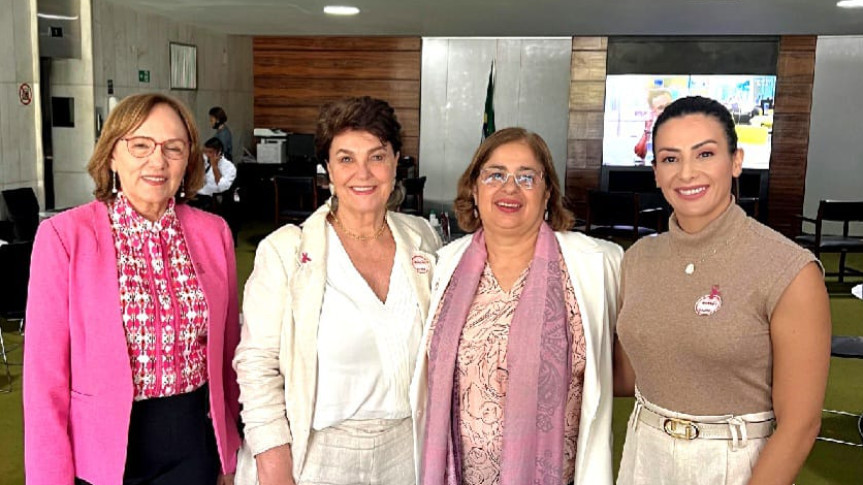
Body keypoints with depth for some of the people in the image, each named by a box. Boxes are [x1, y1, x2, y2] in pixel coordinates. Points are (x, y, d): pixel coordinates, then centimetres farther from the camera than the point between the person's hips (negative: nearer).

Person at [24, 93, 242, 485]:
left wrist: (230, 454, 8)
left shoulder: (213, 233, -1)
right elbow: (46, 371, -9)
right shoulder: (63, 236, -11)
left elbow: (227, 352, 5)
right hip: (103, 451, -2)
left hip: (195, 447, 3)